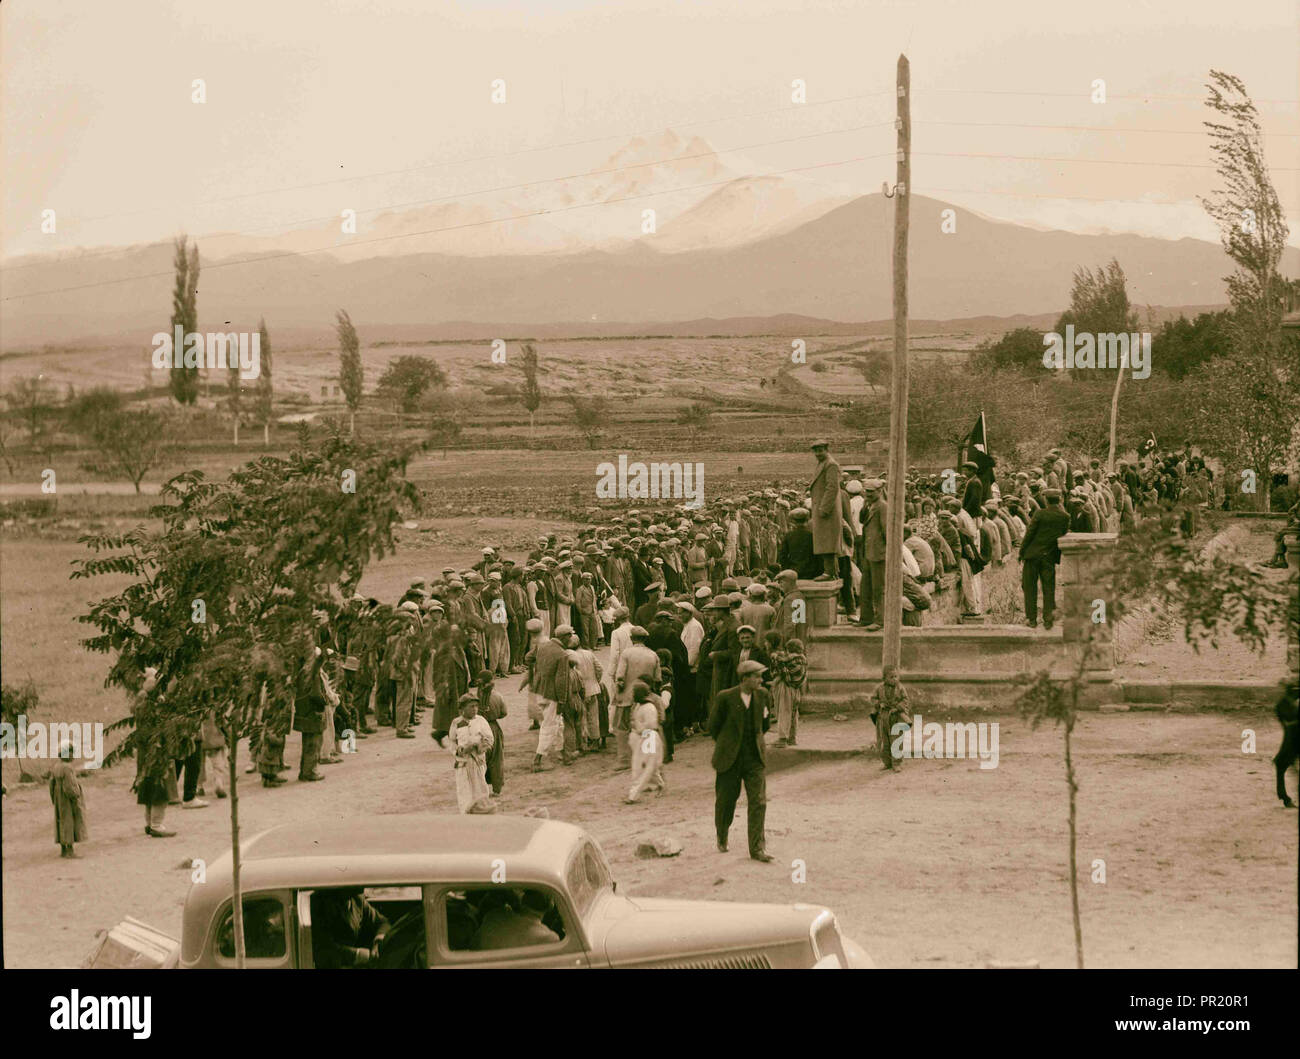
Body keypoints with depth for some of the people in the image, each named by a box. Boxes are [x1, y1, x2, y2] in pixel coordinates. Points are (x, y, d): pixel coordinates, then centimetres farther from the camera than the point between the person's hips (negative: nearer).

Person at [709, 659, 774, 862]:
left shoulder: (762, 695, 1)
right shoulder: (725, 698, -12)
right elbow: (713, 726, 1)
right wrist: (727, 746, 8)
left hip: (755, 758, 2)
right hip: (730, 760, -2)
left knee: (758, 802, -7)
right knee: (726, 800, 9)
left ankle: (757, 848, -5)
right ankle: (722, 836, 35)